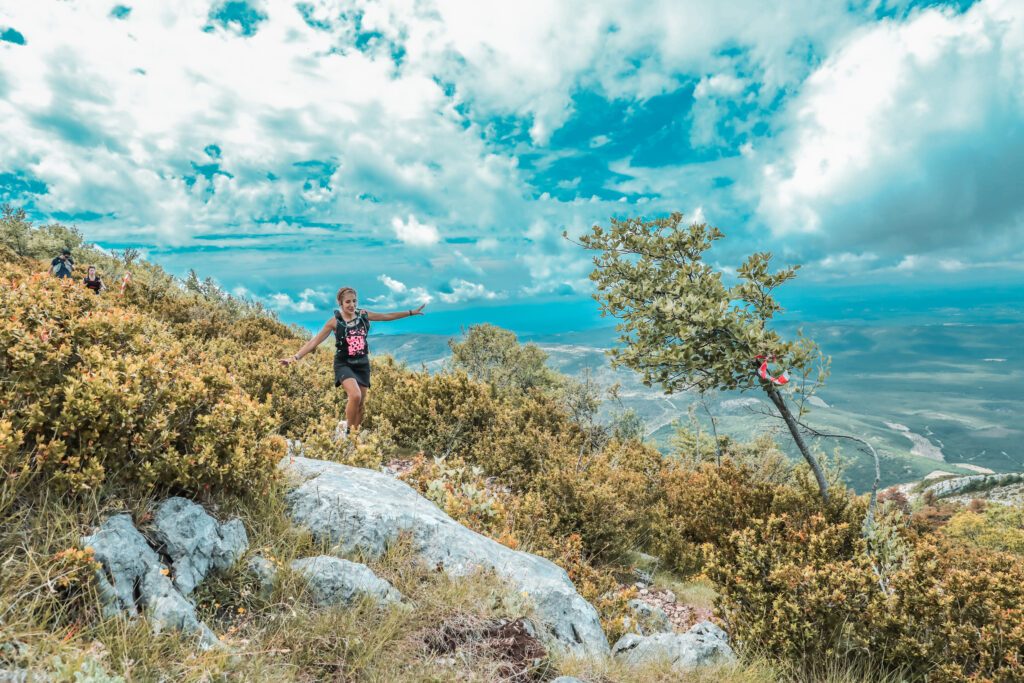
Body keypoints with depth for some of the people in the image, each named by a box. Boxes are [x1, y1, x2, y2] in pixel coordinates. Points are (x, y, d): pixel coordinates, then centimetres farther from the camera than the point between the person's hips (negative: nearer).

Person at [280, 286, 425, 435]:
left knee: (361, 404, 4)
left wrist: (412, 312, 11)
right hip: (344, 364, -4)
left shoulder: (363, 315, -1)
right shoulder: (334, 322, -10)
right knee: (355, 396, -27)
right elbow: (314, 342, -10)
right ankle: (347, 429, -4)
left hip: (362, 364, 4)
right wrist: (296, 357, -20)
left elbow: (388, 316, 9)